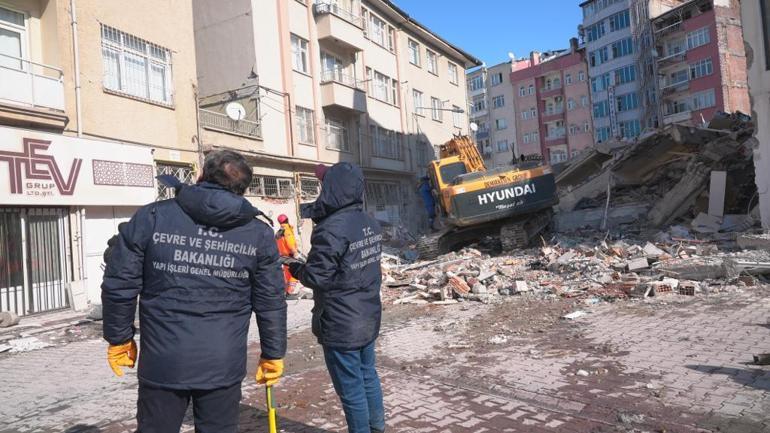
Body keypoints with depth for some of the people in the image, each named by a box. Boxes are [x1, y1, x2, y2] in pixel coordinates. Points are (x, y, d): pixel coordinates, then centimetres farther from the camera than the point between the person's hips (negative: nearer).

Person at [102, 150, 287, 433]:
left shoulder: (151, 217, -4)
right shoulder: (259, 234, 0)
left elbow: (119, 285, -2)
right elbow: (271, 302, 2)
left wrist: (120, 338, 13)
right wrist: (273, 355, 13)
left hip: (162, 363, 0)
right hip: (224, 366, 1)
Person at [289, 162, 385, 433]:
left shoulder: (331, 230, -23)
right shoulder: (371, 224, 3)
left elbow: (316, 277, -19)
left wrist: (295, 268, 2)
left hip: (340, 325, -8)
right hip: (368, 318, 8)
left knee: (351, 388, 6)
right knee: (368, 376, 22)